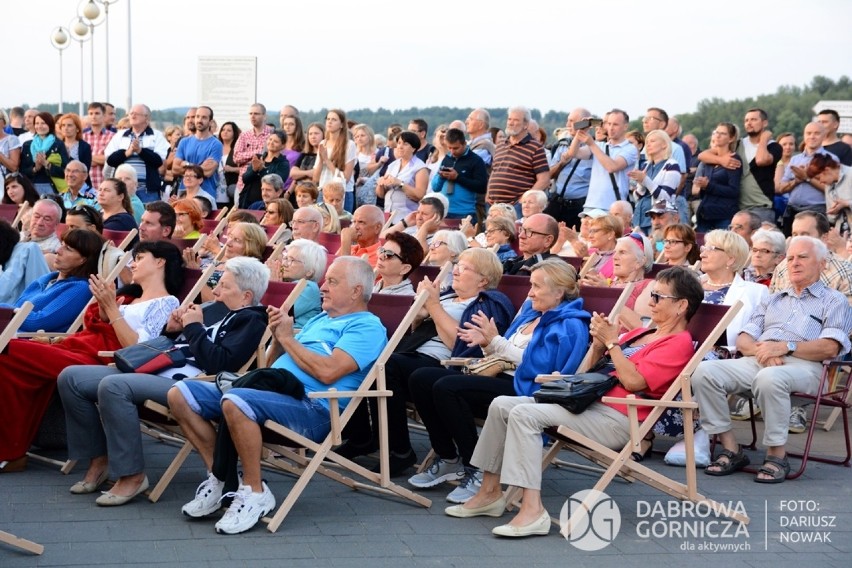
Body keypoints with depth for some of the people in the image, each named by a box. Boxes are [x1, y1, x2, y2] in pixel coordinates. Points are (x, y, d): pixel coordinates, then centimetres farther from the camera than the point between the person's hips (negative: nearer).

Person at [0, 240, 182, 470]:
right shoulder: (129, 296, 25)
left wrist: (111, 308, -10)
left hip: (99, 361, -8)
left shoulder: (166, 303, 2)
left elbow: (136, 349, -11)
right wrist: (103, 309, 1)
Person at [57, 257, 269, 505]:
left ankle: (133, 476, -25)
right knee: (70, 377, 1)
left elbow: (219, 363, -18)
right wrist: (172, 329, 10)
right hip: (152, 372, 10)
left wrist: (193, 327, -8)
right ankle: (99, 459, 5)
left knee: (113, 386, -35)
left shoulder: (250, 321, -1)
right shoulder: (214, 308, 24)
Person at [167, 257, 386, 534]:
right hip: (270, 388, 9)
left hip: (312, 407, -9)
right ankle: (218, 476, 1)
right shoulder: (319, 320, 28)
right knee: (180, 395, -2)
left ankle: (255, 493, -21)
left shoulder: (366, 326, -1)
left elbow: (327, 371, -17)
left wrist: (288, 338, -4)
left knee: (234, 402, -38)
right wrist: (278, 335, 8)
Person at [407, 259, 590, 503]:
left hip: (525, 390, -10)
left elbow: (538, 366, -18)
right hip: (502, 379, 10)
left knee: (446, 387, -28)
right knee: (421, 379, -3)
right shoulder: (530, 310, 20)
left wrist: (496, 341, -15)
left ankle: (478, 471, -18)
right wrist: (487, 343, 3)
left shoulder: (569, 325, -7)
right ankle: (448, 459, 5)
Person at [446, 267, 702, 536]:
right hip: (589, 401, 10)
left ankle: (532, 510, -30)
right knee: (501, 405, 2)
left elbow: (633, 381, -18)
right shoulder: (642, 333, 22)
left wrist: (611, 342, -9)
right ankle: (490, 492, 6)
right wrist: (599, 344, 4)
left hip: (616, 419, -10)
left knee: (523, 414, -26)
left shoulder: (679, 342, -4)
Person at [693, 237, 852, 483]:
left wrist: (785, 347, -14)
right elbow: (742, 340, 20)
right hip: (756, 361, 5)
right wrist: (760, 350, -5)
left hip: (802, 365, -5)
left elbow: (830, 348, -2)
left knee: (769, 378, -41)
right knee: (704, 371, -21)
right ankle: (731, 450, -17)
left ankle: (777, 455, -26)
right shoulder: (774, 300, 32)